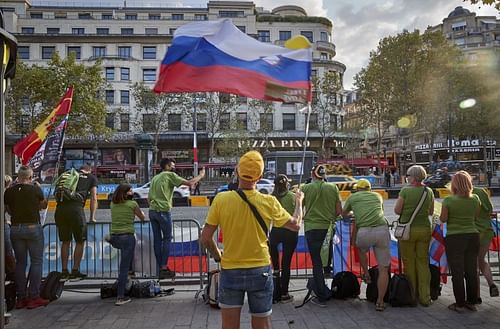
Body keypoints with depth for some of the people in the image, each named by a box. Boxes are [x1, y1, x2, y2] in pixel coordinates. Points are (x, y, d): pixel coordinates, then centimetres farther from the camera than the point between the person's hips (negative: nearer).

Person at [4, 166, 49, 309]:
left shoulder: (9, 191, 0)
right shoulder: (35, 190, -8)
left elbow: (9, 210, 12)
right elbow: (44, 205, 8)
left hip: (15, 228, 4)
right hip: (33, 227, -4)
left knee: (20, 262, 12)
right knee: (36, 261, 4)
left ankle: (20, 297, 16)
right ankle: (34, 297, 2)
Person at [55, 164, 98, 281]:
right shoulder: (92, 178, 20)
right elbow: (93, 199, 13)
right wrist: (92, 217, 16)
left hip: (60, 208, 4)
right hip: (76, 208, -4)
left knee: (65, 241, 15)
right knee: (80, 241, 9)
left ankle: (64, 272, 19)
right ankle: (75, 272, 11)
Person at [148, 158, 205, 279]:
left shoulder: (155, 178, 20)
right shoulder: (170, 175, -3)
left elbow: (149, 197, 21)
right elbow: (189, 183, -8)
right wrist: (201, 175, 5)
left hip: (152, 211, 7)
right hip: (163, 211, -7)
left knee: (157, 239, 9)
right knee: (167, 239, 0)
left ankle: (160, 268, 14)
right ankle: (164, 268, -2)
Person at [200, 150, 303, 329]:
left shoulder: (221, 199, -12)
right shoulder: (269, 202, -11)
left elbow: (205, 239, -7)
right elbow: (295, 225, 6)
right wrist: (299, 201, 24)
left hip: (230, 272, 0)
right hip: (260, 272, 1)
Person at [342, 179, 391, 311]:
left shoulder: (353, 197, 22)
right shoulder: (377, 196, 27)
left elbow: (344, 214, 37)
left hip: (364, 232, -1)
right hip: (382, 229, 1)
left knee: (361, 250, 35)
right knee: (383, 269, 8)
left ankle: (366, 275, 32)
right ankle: (380, 301, 7)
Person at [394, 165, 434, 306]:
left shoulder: (405, 190, -10)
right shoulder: (429, 191, 3)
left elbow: (397, 210, -8)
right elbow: (431, 212, 11)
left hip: (408, 229, -4)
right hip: (425, 229, 4)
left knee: (409, 262, 7)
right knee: (423, 262, 11)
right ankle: (425, 297, 14)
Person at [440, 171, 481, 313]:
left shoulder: (448, 200, -14)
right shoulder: (475, 199, -1)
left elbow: (443, 219, -10)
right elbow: (476, 216, 10)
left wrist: (441, 214, 10)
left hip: (454, 238, -4)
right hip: (473, 236, 4)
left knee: (457, 272, 4)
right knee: (472, 271, 13)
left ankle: (460, 304, 10)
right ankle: (472, 302, 22)